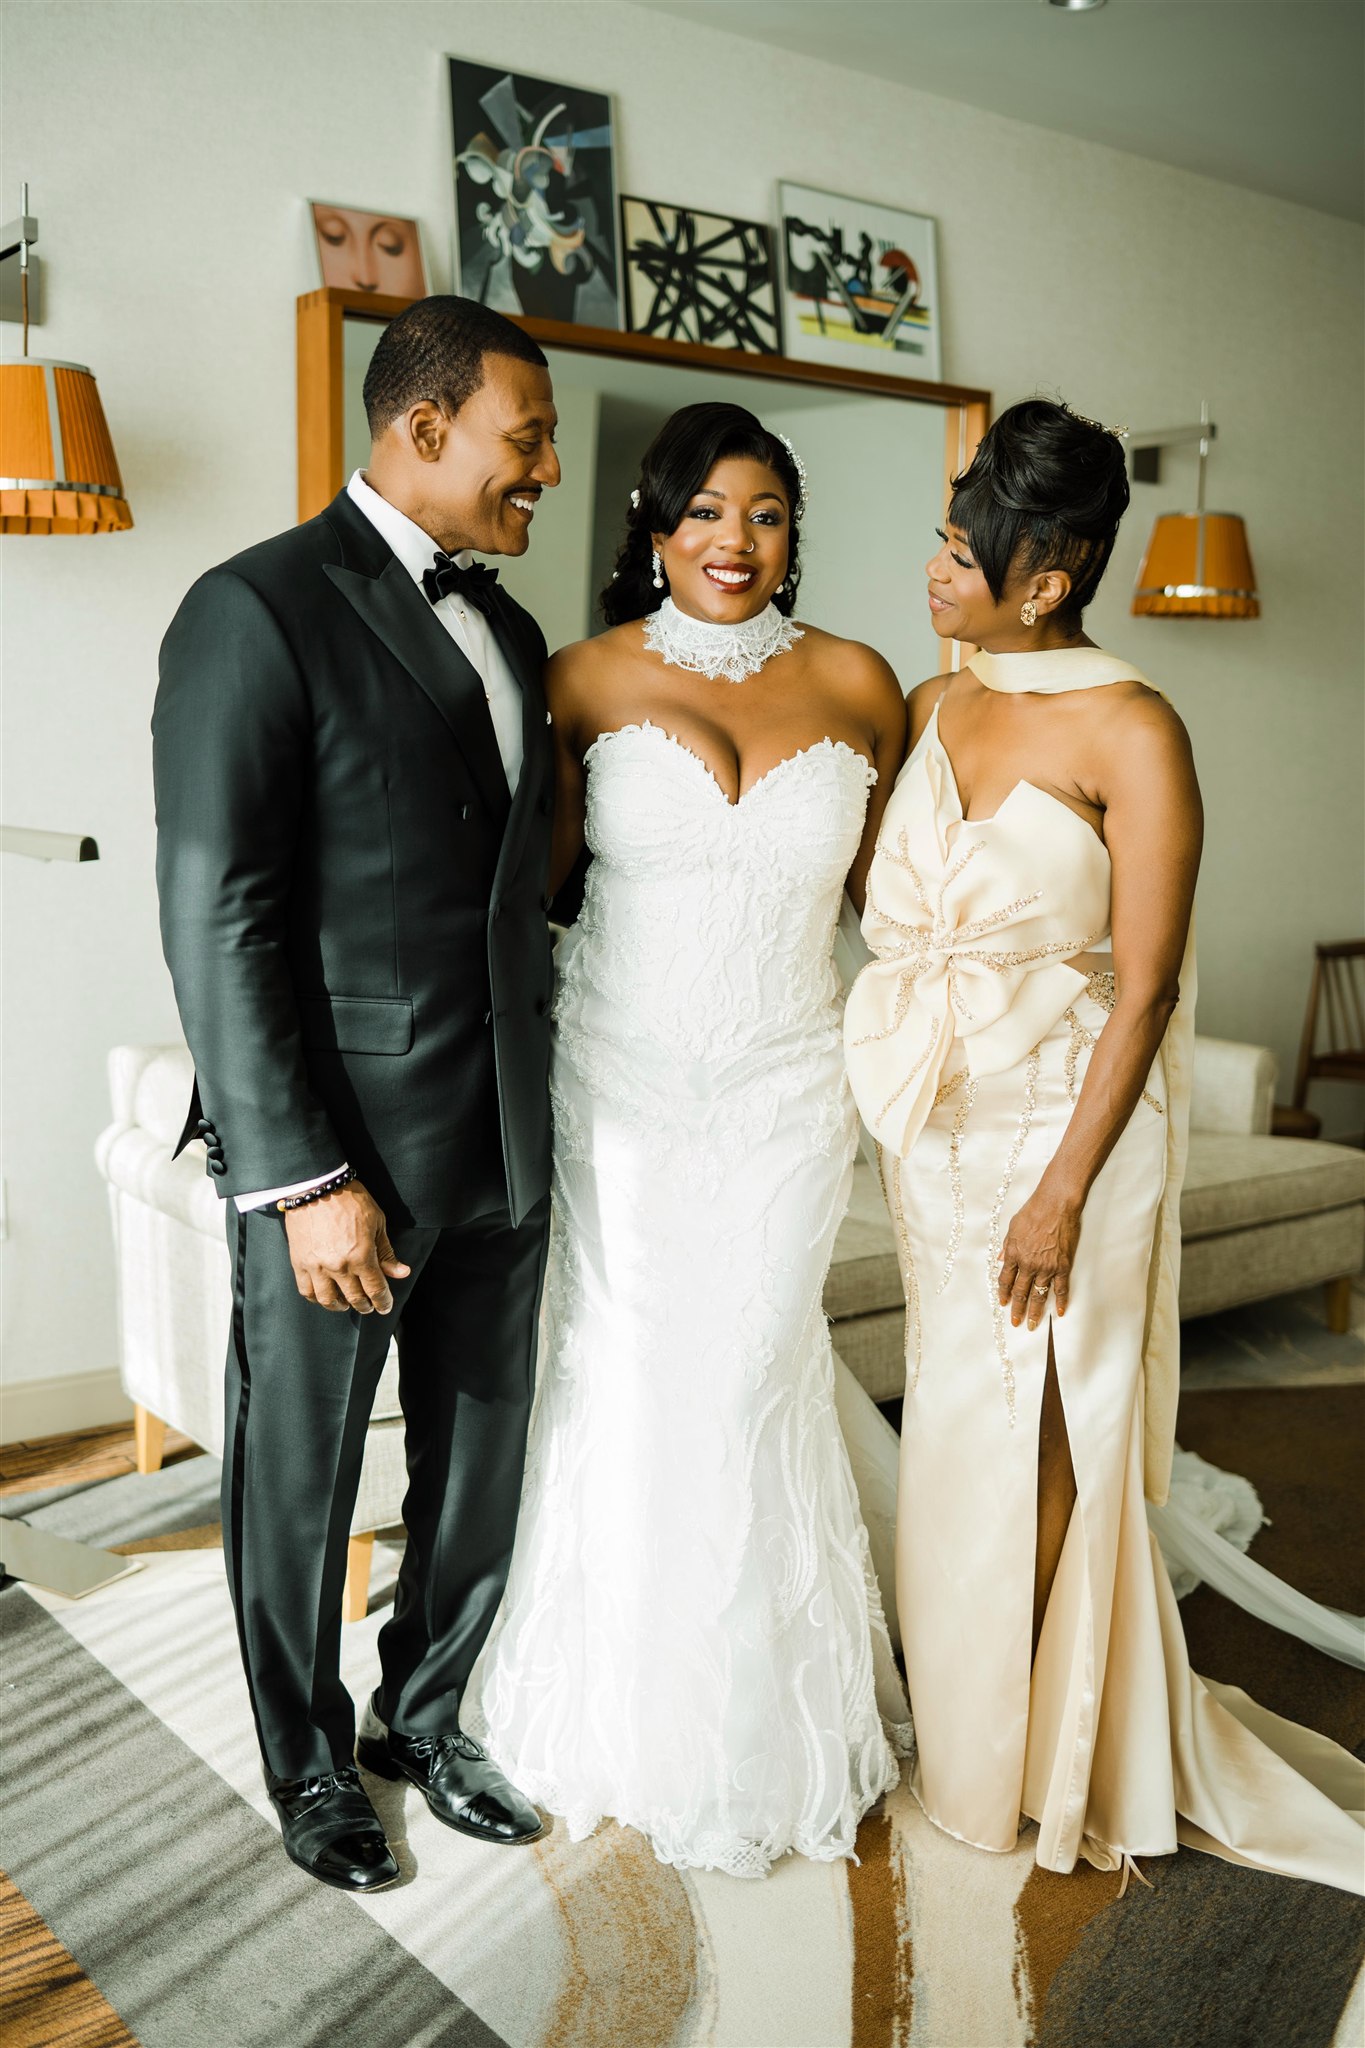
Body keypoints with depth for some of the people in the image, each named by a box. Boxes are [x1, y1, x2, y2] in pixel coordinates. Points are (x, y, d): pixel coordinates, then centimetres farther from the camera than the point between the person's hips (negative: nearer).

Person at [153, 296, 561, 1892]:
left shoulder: (506, 629, 12)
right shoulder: (258, 610, -12)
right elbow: (216, 921, -17)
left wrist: (539, 1118, 10)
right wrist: (305, 1182, -19)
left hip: (501, 1148, 7)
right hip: (337, 1153, -7)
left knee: (482, 1465, 18)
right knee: (300, 1482, 13)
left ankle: (424, 1718, 43)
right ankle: (311, 1768, 38)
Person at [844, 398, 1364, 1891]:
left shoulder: (1129, 732, -13)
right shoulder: (926, 711, 6)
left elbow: (1147, 983, -15)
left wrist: (1067, 1189, -17)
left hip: (1058, 1125, -5)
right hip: (932, 1123, 6)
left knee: (1040, 1440, 6)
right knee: (958, 1420, 15)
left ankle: (1040, 1758, 30)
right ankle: (963, 1719, 36)